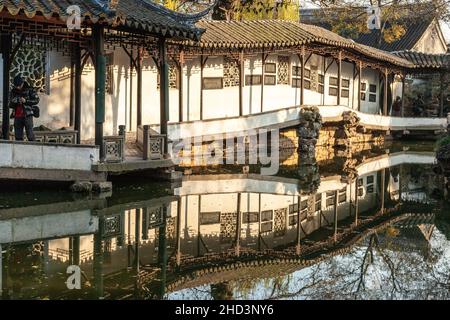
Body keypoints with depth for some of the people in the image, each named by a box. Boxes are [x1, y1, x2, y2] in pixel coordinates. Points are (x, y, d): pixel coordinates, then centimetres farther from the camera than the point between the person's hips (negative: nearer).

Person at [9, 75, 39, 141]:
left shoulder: (30, 90, 1)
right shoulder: (13, 91, 13)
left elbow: (36, 100, -2)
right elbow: (10, 105, 17)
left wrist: (26, 101, -14)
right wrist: (13, 102, -7)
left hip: (27, 115, -4)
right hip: (17, 116, 4)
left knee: (30, 134, -9)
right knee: (18, 136, 3)